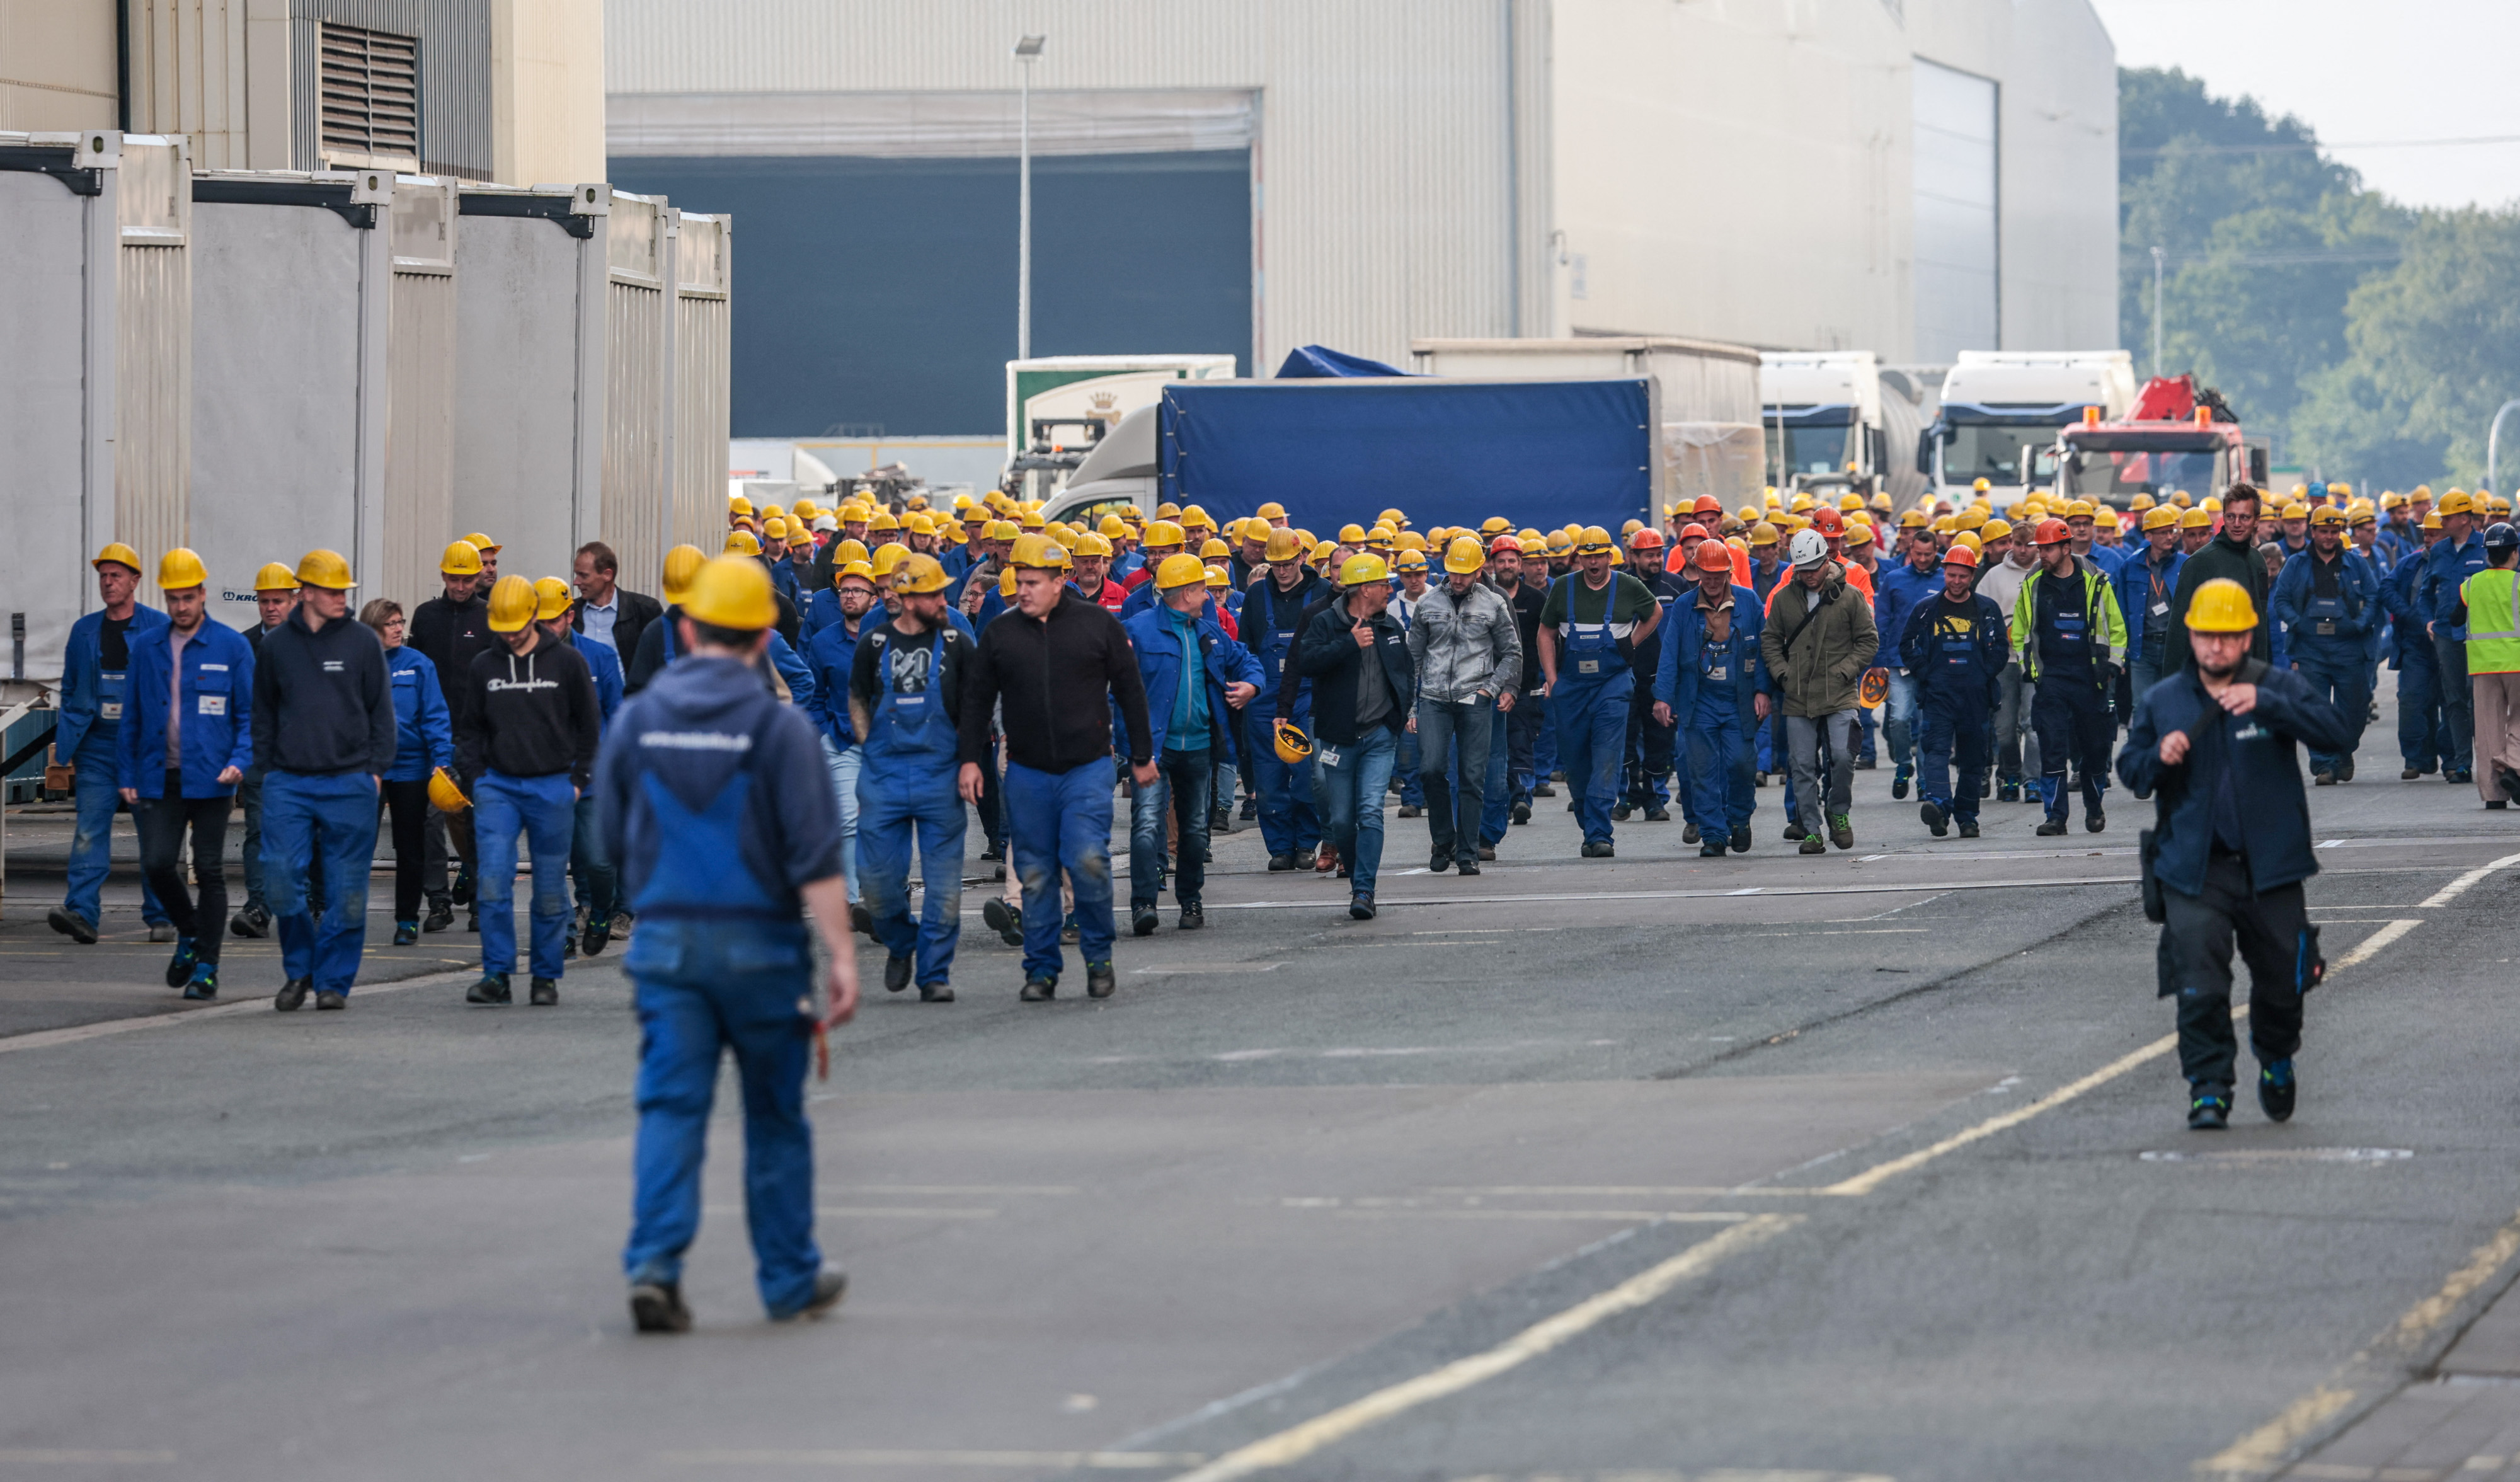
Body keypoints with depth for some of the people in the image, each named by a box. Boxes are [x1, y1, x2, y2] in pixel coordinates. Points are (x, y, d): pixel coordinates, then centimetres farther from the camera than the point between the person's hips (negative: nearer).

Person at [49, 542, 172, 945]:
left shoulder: (159, 628, 0)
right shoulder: (84, 631, 11)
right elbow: (70, 690, 17)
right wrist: (67, 737, 8)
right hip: (97, 747, 3)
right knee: (89, 830, -9)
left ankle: (160, 916, 10)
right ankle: (82, 913, -16)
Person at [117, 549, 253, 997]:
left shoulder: (232, 647, 0)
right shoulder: (146, 647, 9)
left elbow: (251, 715, 1)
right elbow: (131, 717, 14)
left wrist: (239, 762, -14)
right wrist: (126, 775, 7)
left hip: (210, 777, -2)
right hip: (160, 776, 3)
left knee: (209, 871, -1)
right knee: (157, 863, -8)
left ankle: (205, 968, 6)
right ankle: (189, 932, 20)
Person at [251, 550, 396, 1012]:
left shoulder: (363, 642, 4)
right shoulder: (277, 646, 8)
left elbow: (381, 710, 7)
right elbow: (263, 714, 17)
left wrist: (376, 769, 1)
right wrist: (267, 768, 9)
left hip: (349, 781, -1)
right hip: (289, 782, 1)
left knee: (347, 890, 0)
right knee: (281, 879, -7)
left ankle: (334, 980, 10)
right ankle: (299, 968, 12)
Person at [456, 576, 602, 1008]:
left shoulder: (567, 663, 2)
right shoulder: (484, 667, 8)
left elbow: (589, 725, 8)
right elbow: (469, 729, 16)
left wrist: (577, 780, 2)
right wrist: (474, 781, 4)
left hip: (552, 788, -1)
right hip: (498, 786, 1)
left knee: (551, 889, 3)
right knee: (493, 880, -12)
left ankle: (546, 977, 14)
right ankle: (497, 975, -9)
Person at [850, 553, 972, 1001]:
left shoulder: (958, 644, 3)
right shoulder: (873, 644, 4)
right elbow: (857, 700, 16)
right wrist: (871, 748, 4)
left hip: (940, 774, -1)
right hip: (883, 775, 1)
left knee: (942, 881, -3)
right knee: (876, 877, 0)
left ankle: (935, 972, 7)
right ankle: (900, 943, 28)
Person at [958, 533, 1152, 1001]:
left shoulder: (1097, 624, 0)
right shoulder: (1000, 632, 5)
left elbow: (1130, 690, 7)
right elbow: (977, 696, 12)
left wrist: (1142, 756, 8)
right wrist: (971, 759, 4)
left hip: (1088, 767, -3)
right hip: (1027, 772, 3)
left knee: (1087, 860, -16)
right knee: (1035, 874, 3)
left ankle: (1098, 955, 3)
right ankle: (1042, 970, 12)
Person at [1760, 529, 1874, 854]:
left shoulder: (1849, 597, 0)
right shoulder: (1785, 598, 7)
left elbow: (1868, 641, 4)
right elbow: (1770, 640, 15)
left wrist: (1845, 671, -7)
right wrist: (1782, 672, 0)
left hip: (1840, 695, -2)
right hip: (1797, 699, 3)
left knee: (1843, 757, -15)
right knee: (1803, 766, 1)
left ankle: (1837, 810, 10)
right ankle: (1811, 830, 9)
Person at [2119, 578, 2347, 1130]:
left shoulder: (2278, 687, -1)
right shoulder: (2161, 701, 7)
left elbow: (2332, 730, -16)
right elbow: (2130, 770, 13)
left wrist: (2263, 703, -29)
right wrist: (2159, 758, -11)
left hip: (2271, 865, 0)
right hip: (2194, 870, 0)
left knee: (2282, 980, 11)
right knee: (2199, 988, -12)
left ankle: (2276, 1060, 39)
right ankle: (2209, 1091, -5)